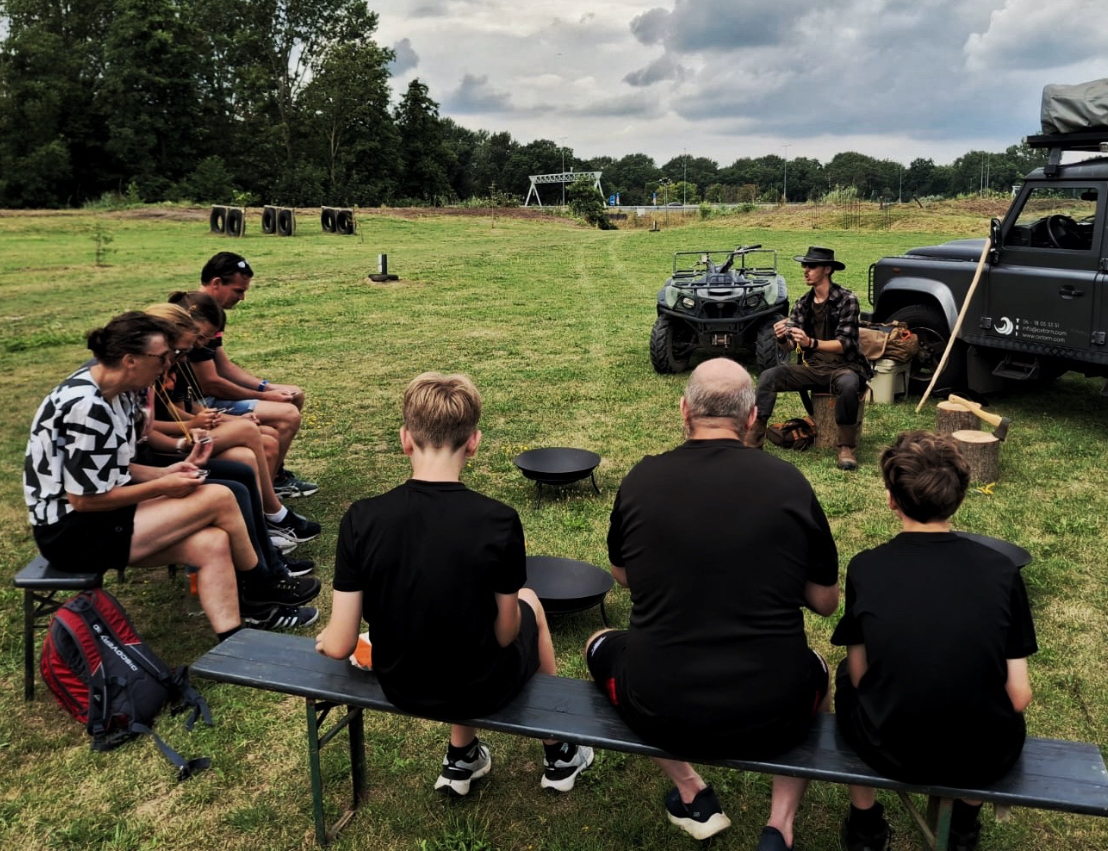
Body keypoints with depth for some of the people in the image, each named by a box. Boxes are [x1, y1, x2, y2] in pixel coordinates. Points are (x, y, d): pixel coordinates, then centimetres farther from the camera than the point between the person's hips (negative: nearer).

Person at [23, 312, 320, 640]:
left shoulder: (117, 393, 4)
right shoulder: (86, 407, -25)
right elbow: (83, 500, -21)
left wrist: (167, 473, -3)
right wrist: (162, 488, -13)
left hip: (98, 515, 9)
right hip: (72, 533, -9)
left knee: (212, 544, -12)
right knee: (219, 499, -14)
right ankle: (260, 586, 9)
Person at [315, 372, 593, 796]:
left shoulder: (361, 519, -20)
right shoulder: (499, 522, -25)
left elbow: (340, 645, -15)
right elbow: (505, 633, -14)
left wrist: (324, 638, 9)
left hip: (401, 688, 2)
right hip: (482, 689, -2)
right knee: (528, 602, 30)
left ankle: (461, 761, 41)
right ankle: (558, 754, 46)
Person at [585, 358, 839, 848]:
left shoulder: (641, 479, -7)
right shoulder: (787, 482, -8)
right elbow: (826, 603, 3)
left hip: (659, 714, 0)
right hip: (771, 717, 1)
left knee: (601, 646, 31)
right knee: (815, 669, 35)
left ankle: (692, 799, 25)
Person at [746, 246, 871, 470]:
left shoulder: (847, 300, -8)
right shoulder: (803, 303, 7)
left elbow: (844, 344, -16)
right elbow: (791, 343, 0)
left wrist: (811, 343, -33)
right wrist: (782, 337, -25)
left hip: (843, 367, -5)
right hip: (812, 367, 5)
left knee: (848, 385, -39)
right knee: (768, 376, -17)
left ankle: (846, 447, -20)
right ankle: (753, 441, -18)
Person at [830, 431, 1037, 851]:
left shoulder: (865, 568, -12)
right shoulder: (1002, 570, -10)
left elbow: (860, 675, -5)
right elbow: (1019, 698, -8)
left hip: (890, 752, -1)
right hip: (986, 758, 1)